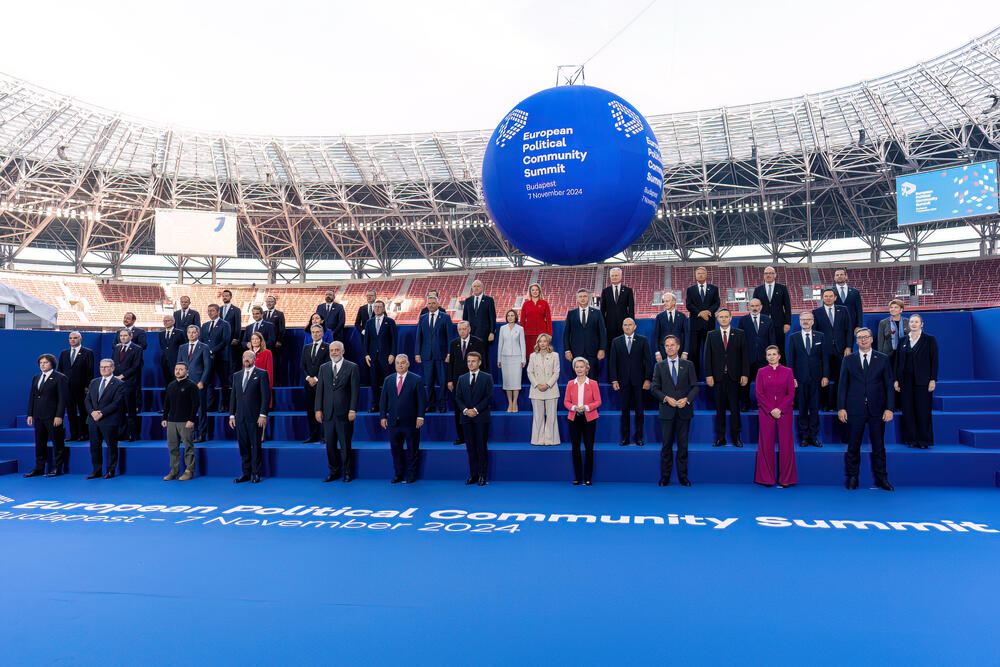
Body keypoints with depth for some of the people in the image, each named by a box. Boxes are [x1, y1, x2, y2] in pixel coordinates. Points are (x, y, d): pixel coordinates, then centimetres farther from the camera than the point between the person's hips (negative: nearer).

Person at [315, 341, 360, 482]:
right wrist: (318, 409, 2)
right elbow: (319, 390, 10)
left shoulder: (352, 367, -1)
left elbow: (355, 390, -4)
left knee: (345, 445, 3)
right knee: (330, 445, 8)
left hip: (344, 413, -4)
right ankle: (333, 472, 19)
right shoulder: (323, 368, 12)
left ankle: (347, 473, 14)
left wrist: (353, 410, -10)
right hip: (327, 413, 4)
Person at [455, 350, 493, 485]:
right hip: (467, 418, 4)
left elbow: (489, 397, -5)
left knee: (482, 447, -1)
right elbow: (458, 398, 9)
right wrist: (465, 410, -8)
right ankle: (473, 475, 12)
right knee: (470, 448, 5)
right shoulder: (462, 379, 14)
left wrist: (476, 409, -13)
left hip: (481, 417, -3)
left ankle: (482, 475, 5)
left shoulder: (487, 377, 2)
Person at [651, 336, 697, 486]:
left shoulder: (688, 365, 7)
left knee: (683, 445, 4)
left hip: (684, 411, 0)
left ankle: (683, 477, 12)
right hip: (667, 411, 0)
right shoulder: (659, 366, 7)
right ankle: (665, 477, 10)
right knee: (666, 445, 2)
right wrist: (666, 398, -11)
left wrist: (687, 399, -12)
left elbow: (695, 387, 4)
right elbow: (655, 388, 5)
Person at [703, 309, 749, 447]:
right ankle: (720, 438, 11)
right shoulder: (711, 335, 9)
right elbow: (707, 356, 5)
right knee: (719, 409, 5)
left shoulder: (739, 334, 7)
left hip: (734, 377, -1)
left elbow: (744, 355, 4)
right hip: (717, 378, 1)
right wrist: (708, 375, -3)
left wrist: (745, 375, -4)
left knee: (735, 409, 1)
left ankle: (736, 437, 10)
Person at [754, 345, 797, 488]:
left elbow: (791, 394, 1)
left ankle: (785, 478, 9)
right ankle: (767, 478, 10)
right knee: (766, 443, 1)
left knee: (785, 443, 0)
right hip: (765, 412, 0)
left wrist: (780, 409, -11)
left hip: (784, 411, 0)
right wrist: (771, 410, -10)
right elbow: (759, 393, 0)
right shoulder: (762, 372, 6)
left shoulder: (787, 372, 6)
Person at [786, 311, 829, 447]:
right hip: (800, 379, -1)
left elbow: (825, 358, 5)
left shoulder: (820, 337, 7)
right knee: (802, 409, 4)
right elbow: (790, 360, 2)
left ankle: (814, 436, 12)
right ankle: (804, 437, 11)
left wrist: (825, 376, -3)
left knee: (815, 409, 4)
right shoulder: (793, 338, 5)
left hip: (816, 378, 1)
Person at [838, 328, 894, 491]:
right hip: (855, 410, 0)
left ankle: (881, 478, 18)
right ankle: (852, 478, 14)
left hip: (877, 410, 0)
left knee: (879, 446, 6)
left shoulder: (883, 359, 6)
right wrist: (841, 408, -2)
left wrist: (889, 408, -4)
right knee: (853, 446, 5)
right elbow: (842, 385, 5)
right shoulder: (848, 360, 7)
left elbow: (889, 385, 4)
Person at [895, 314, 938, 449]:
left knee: (923, 411, -2)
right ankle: (911, 439, 11)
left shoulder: (930, 339, 1)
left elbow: (934, 361, -2)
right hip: (906, 380, 3)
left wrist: (933, 380, -9)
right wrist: (896, 379, 5)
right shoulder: (903, 341, 11)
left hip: (922, 381, -3)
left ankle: (924, 440, 7)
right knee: (907, 410, 3)